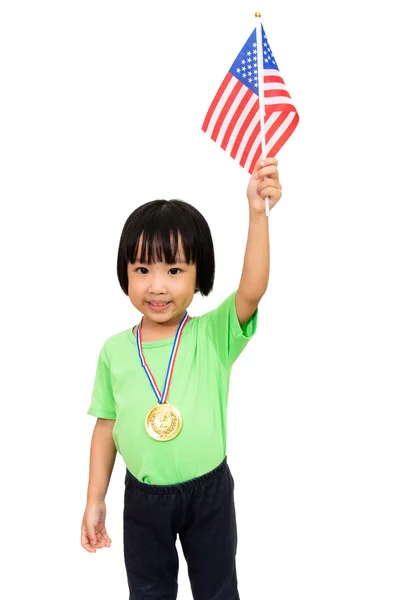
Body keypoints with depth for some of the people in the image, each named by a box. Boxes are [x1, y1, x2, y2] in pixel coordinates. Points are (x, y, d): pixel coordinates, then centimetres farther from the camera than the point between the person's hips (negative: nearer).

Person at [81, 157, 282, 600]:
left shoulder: (213, 335, -14)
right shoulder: (115, 351, -7)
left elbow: (252, 289, -32)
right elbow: (106, 427, 1)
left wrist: (258, 214, -41)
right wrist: (94, 501, 4)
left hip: (208, 490, -1)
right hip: (143, 496, 2)